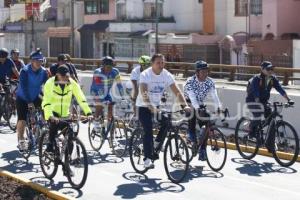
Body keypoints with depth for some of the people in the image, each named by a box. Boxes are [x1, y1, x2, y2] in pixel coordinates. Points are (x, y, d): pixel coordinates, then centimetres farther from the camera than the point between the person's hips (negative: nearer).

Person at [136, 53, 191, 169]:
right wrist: (150, 106, -51)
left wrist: (184, 105, -28)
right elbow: (144, 92, -35)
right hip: (144, 106, -5)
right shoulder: (145, 75, -21)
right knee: (148, 131, -16)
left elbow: (177, 92, -13)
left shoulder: (167, 75, -7)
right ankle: (147, 159, -12)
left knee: (166, 123, -17)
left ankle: (156, 147, 6)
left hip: (157, 105, 5)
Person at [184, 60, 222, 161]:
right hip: (189, 103, -4)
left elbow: (215, 96, -25)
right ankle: (191, 134, -14)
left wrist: (219, 107, -42)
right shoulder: (190, 81, -25)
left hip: (200, 104, 4)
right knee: (193, 113, -36)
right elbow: (192, 97, -38)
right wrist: (197, 109, -54)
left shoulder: (210, 82, -13)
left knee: (205, 126, -8)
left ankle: (202, 151, 0)